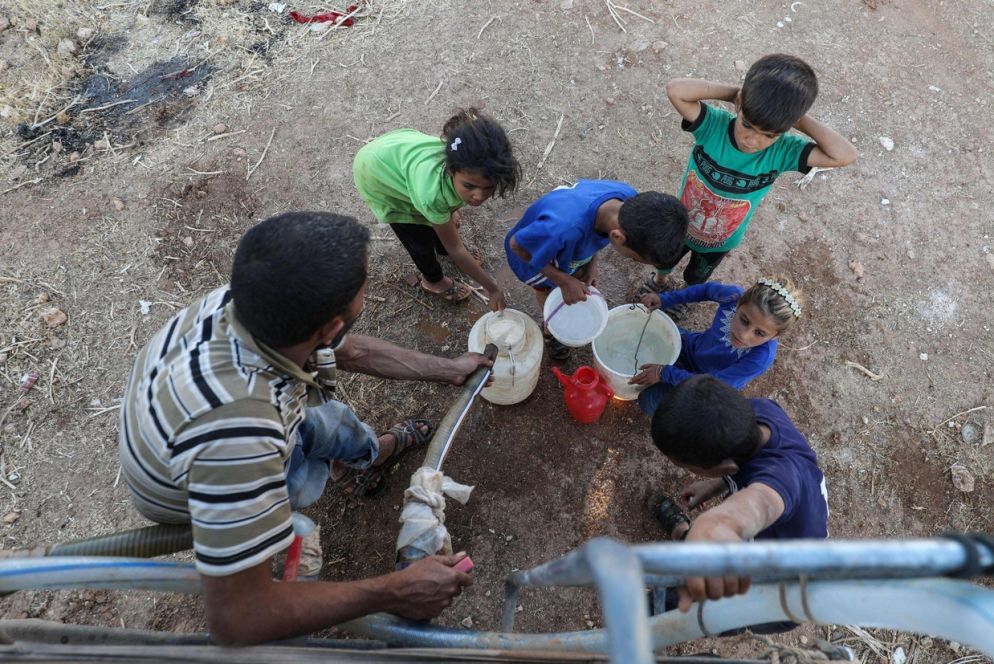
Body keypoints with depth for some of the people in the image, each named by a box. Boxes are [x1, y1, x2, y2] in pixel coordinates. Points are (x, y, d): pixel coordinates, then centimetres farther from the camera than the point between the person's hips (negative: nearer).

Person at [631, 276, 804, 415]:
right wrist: (666, 299, -14)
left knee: (649, 401, -17)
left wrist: (665, 373, -27)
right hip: (691, 346, 4)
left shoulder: (761, 357, -40)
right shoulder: (734, 295, -32)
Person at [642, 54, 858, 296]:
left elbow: (845, 155, -37)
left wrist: (801, 120, -36)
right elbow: (675, 90, -46)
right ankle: (659, 279, 65)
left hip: (720, 242, 1)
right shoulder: (714, 124, -32)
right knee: (663, 260, 31)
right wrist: (734, 91, -41)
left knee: (695, 279, 31)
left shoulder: (782, 151, -29)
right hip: (679, 225, -1)